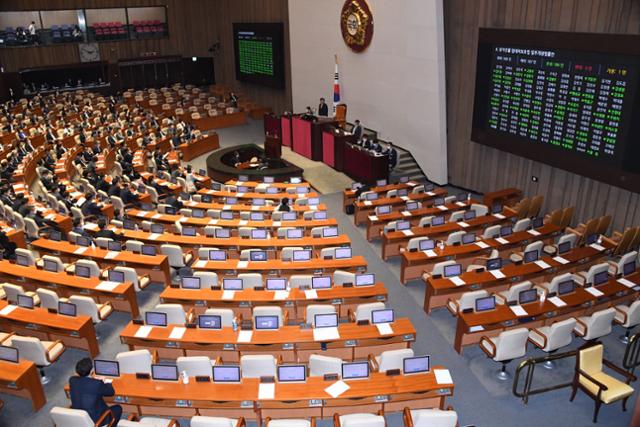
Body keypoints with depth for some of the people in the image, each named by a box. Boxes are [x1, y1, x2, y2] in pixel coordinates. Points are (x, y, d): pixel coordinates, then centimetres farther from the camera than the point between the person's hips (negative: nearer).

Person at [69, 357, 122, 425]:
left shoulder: (72, 380, -12)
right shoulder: (97, 384, -27)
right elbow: (111, 392, -9)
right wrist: (106, 383, 10)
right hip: (95, 420, -6)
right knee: (118, 408, 19)